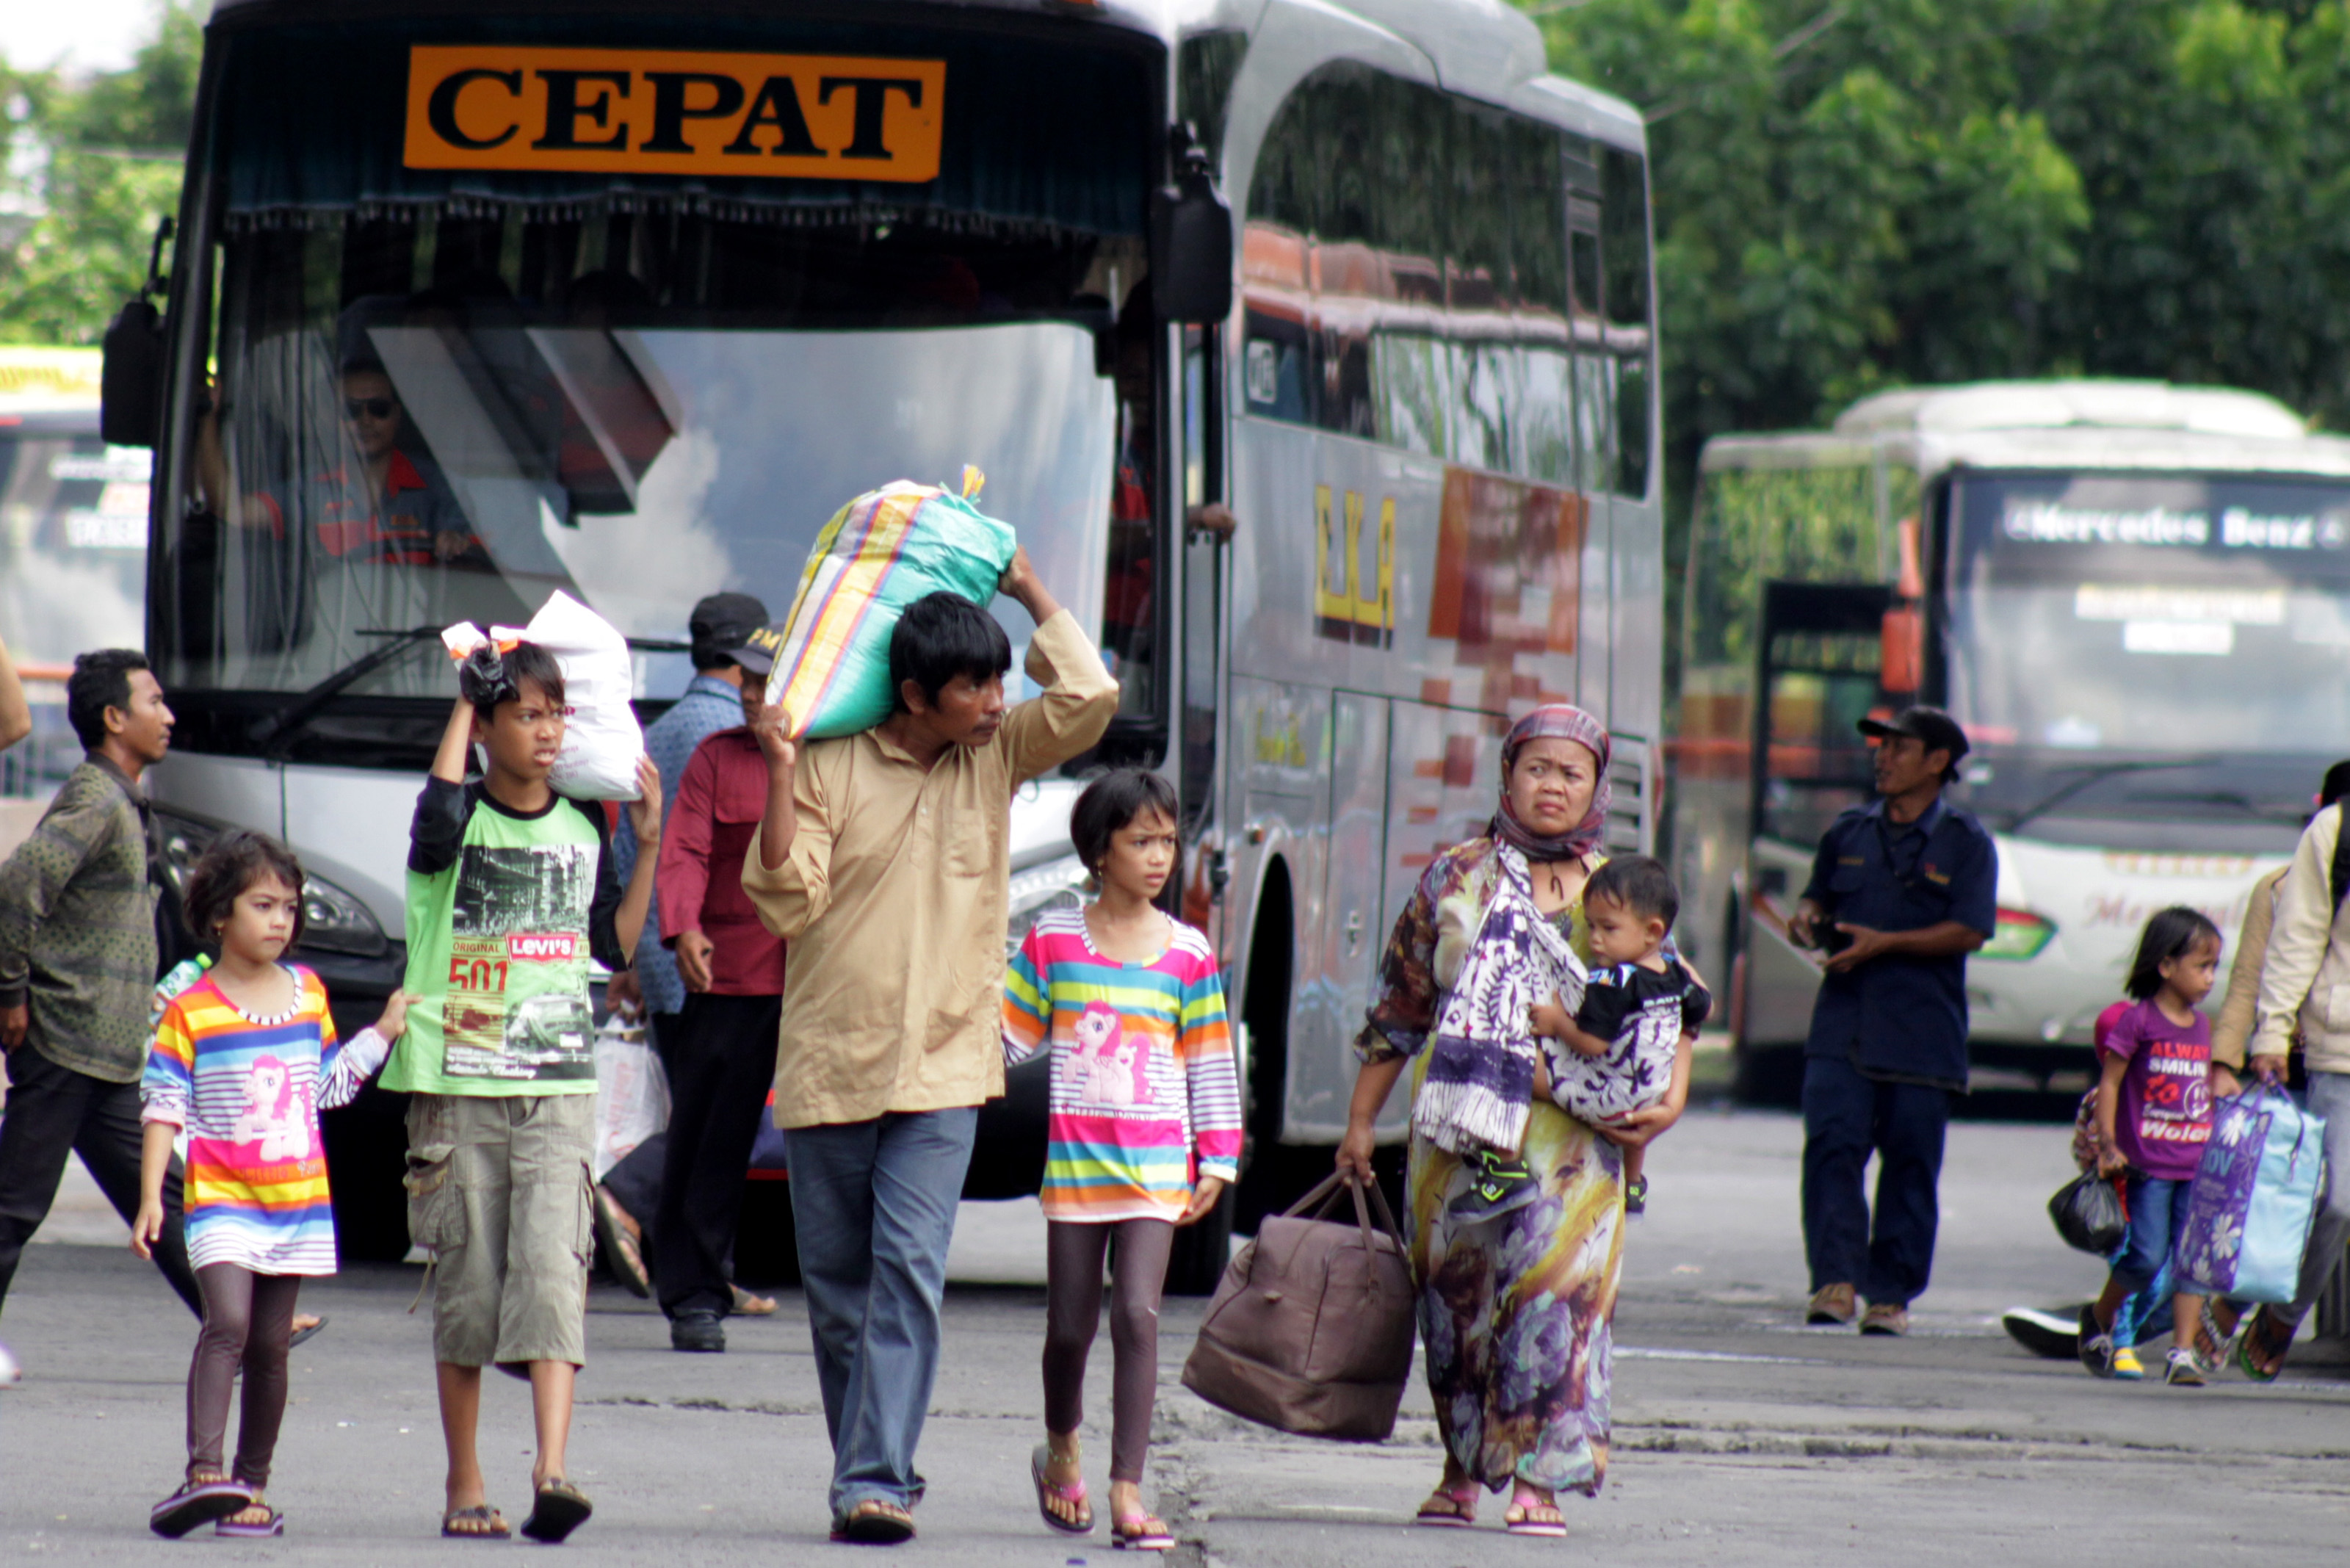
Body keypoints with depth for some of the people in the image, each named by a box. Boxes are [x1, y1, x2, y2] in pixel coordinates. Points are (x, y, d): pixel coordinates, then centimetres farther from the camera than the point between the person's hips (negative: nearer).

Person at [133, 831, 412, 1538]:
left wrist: (384, 1032, 15)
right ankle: (204, 1472, -30)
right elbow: (164, 1106, -4)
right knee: (227, 1324, -21)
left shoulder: (309, 994, 10)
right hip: (222, 1198, -5)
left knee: (271, 1345, 7)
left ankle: (251, 1486, 14)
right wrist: (150, 1197, -10)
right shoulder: (191, 1011, -4)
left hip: (298, 1200, 5)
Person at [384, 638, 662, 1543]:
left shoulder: (581, 830, 11)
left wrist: (648, 847, 7)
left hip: (558, 1090, 2)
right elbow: (438, 828, -27)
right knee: (467, 1290, 2)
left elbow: (615, 948, 16)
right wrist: (463, 707, -17)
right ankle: (464, 1488, 12)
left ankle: (552, 1473, -23)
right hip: (458, 1088, -2)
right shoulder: (462, 820, -2)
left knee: (552, 1273, -14)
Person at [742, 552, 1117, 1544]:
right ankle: (868, 1470, 20)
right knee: (836, 1279, 7)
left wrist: (1028, 588, 2)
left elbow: (1089, 698, -4)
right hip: (829, 1069, -1)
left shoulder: (996, 757, 6)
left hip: (943, 1068, 1)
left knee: (908, 1269, -13)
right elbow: (785, 900, -8)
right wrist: (780, 776, -16)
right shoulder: (831, 766, -3)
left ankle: (877, 1481, -17)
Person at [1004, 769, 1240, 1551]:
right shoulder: (1054, 940, 4)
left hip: (1156, 1164, -1)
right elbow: (1011, 1037, 9)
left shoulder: (1188, 954, 4)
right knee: (1070, 1326, 7)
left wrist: (1217, 1160, 5)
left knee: (1138, 1315, -12)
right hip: (1075, 1157, 1)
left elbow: (1212, 1065, 9)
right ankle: (1061, 1449, 35)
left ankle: (1127, 1492, -12)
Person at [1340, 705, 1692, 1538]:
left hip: (1571, 1132, -1)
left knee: (1557, 1287, -12)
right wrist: (1362, 1118, 12)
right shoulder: (1454, 878, 10)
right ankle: (1464, 1469, 16)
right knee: (1452, 1290, 4)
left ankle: (1538, 1479, -9)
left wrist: (1671, 1100, -5)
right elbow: (1399, 1008, 13)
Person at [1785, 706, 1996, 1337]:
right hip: (1843, 1024, 3)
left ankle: (1891, 1293, 7)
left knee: (1910, 1164, 1)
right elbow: (1818, 896, 26)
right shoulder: (1848, 833, 15)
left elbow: (1969, 931, -7)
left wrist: (1884, 943, -15)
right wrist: (1807, 918, 2)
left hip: (1922, 1035, -3)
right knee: (1831, 1145, -13)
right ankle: (1836, 1280, -16)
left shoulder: (1964, 841, 2)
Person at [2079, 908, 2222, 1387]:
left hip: (2197, 1164, 5)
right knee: (2147, 1257, -8)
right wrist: (2108, 1145, -11)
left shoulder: (2201, 1024, 13)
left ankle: (2183, 1352, -2)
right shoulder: (2138, 1021, -6)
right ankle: (2098, 1320, 18)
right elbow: (2109, 1082, -5)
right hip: (2148, 1163, -5)